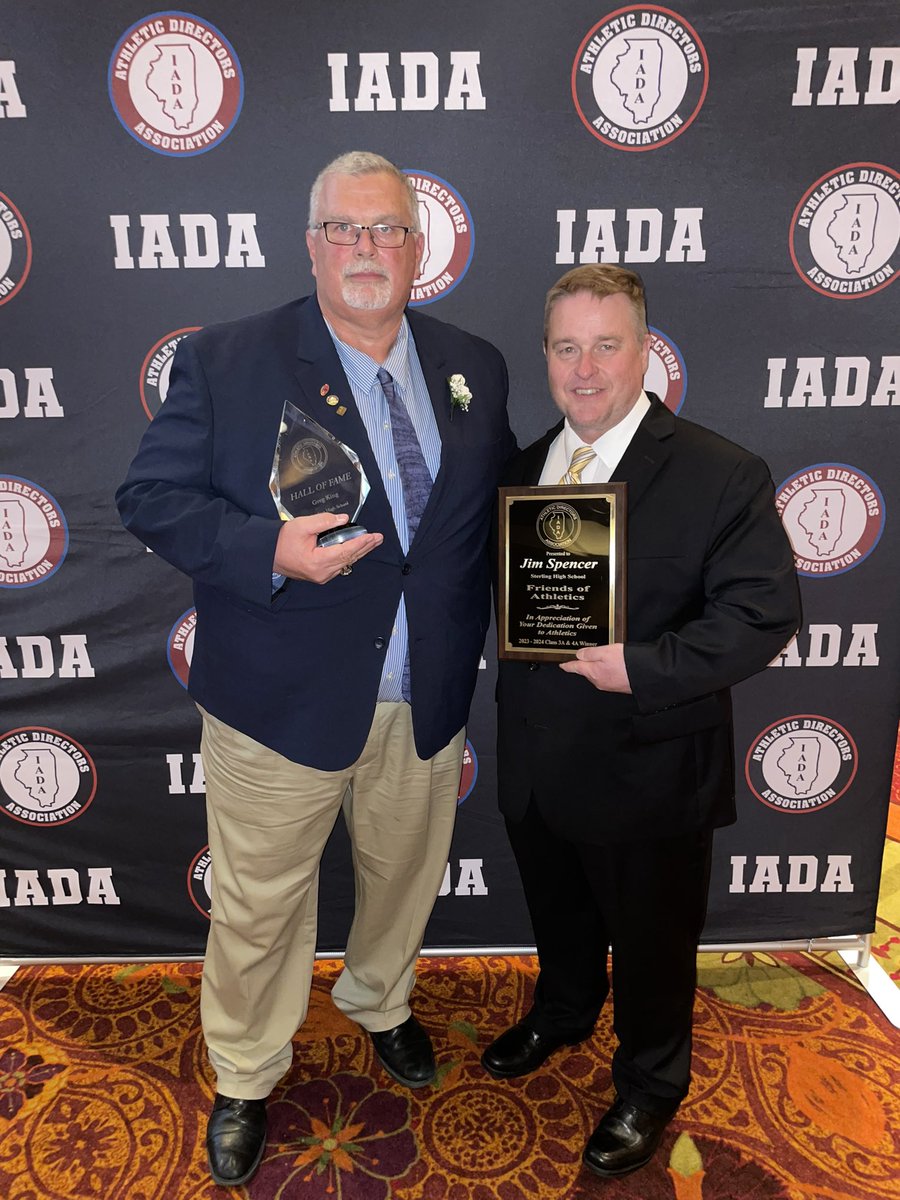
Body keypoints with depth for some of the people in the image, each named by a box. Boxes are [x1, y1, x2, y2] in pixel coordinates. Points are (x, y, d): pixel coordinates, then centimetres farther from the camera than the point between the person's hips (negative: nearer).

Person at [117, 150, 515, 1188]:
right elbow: (151, 497, -8)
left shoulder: (474, 368, 6)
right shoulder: (224, 360, -6)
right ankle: (243, 1081, 44)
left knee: (407, 877, 24)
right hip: (281, 703, -3)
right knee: (259, 905, 14)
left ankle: (378, 1003, 56)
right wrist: (270, 552, -24)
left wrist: (490, 633, 1)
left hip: (427, 701, 4)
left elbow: (495, 509, 12)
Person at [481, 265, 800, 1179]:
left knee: (651, 942, 19)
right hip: (537, 763, 5)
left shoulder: (720, 475, -16)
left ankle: (649, 1085, 48)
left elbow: (763, 611, -18)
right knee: (559, 917, 29)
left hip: (647, 773, -5)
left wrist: (641, 667, -27)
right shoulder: (524, 469, 3)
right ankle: (561, 1014, 60)